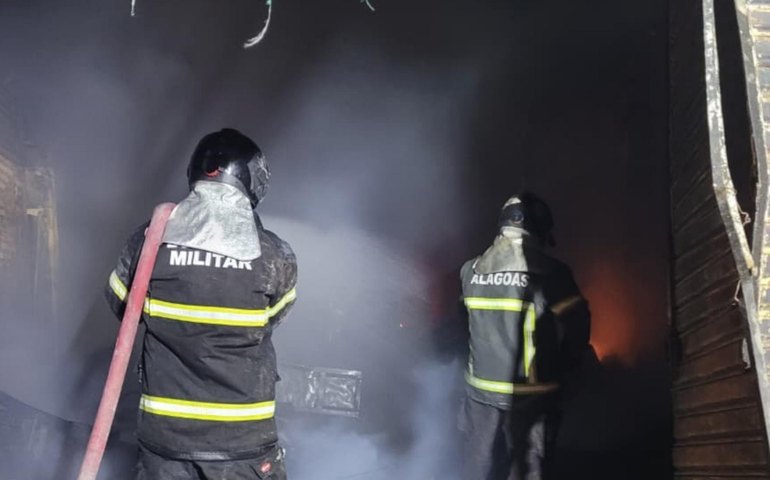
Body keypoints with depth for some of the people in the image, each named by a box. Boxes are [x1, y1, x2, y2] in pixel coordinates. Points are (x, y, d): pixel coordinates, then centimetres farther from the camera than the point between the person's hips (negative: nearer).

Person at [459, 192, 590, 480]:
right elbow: (576, 331, -10)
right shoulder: (549, 273, -13)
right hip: (529, 399, -3)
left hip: (481, 394, 4)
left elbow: (461, 325, 7)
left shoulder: (471, 270, 1)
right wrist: (557, 372, 7)